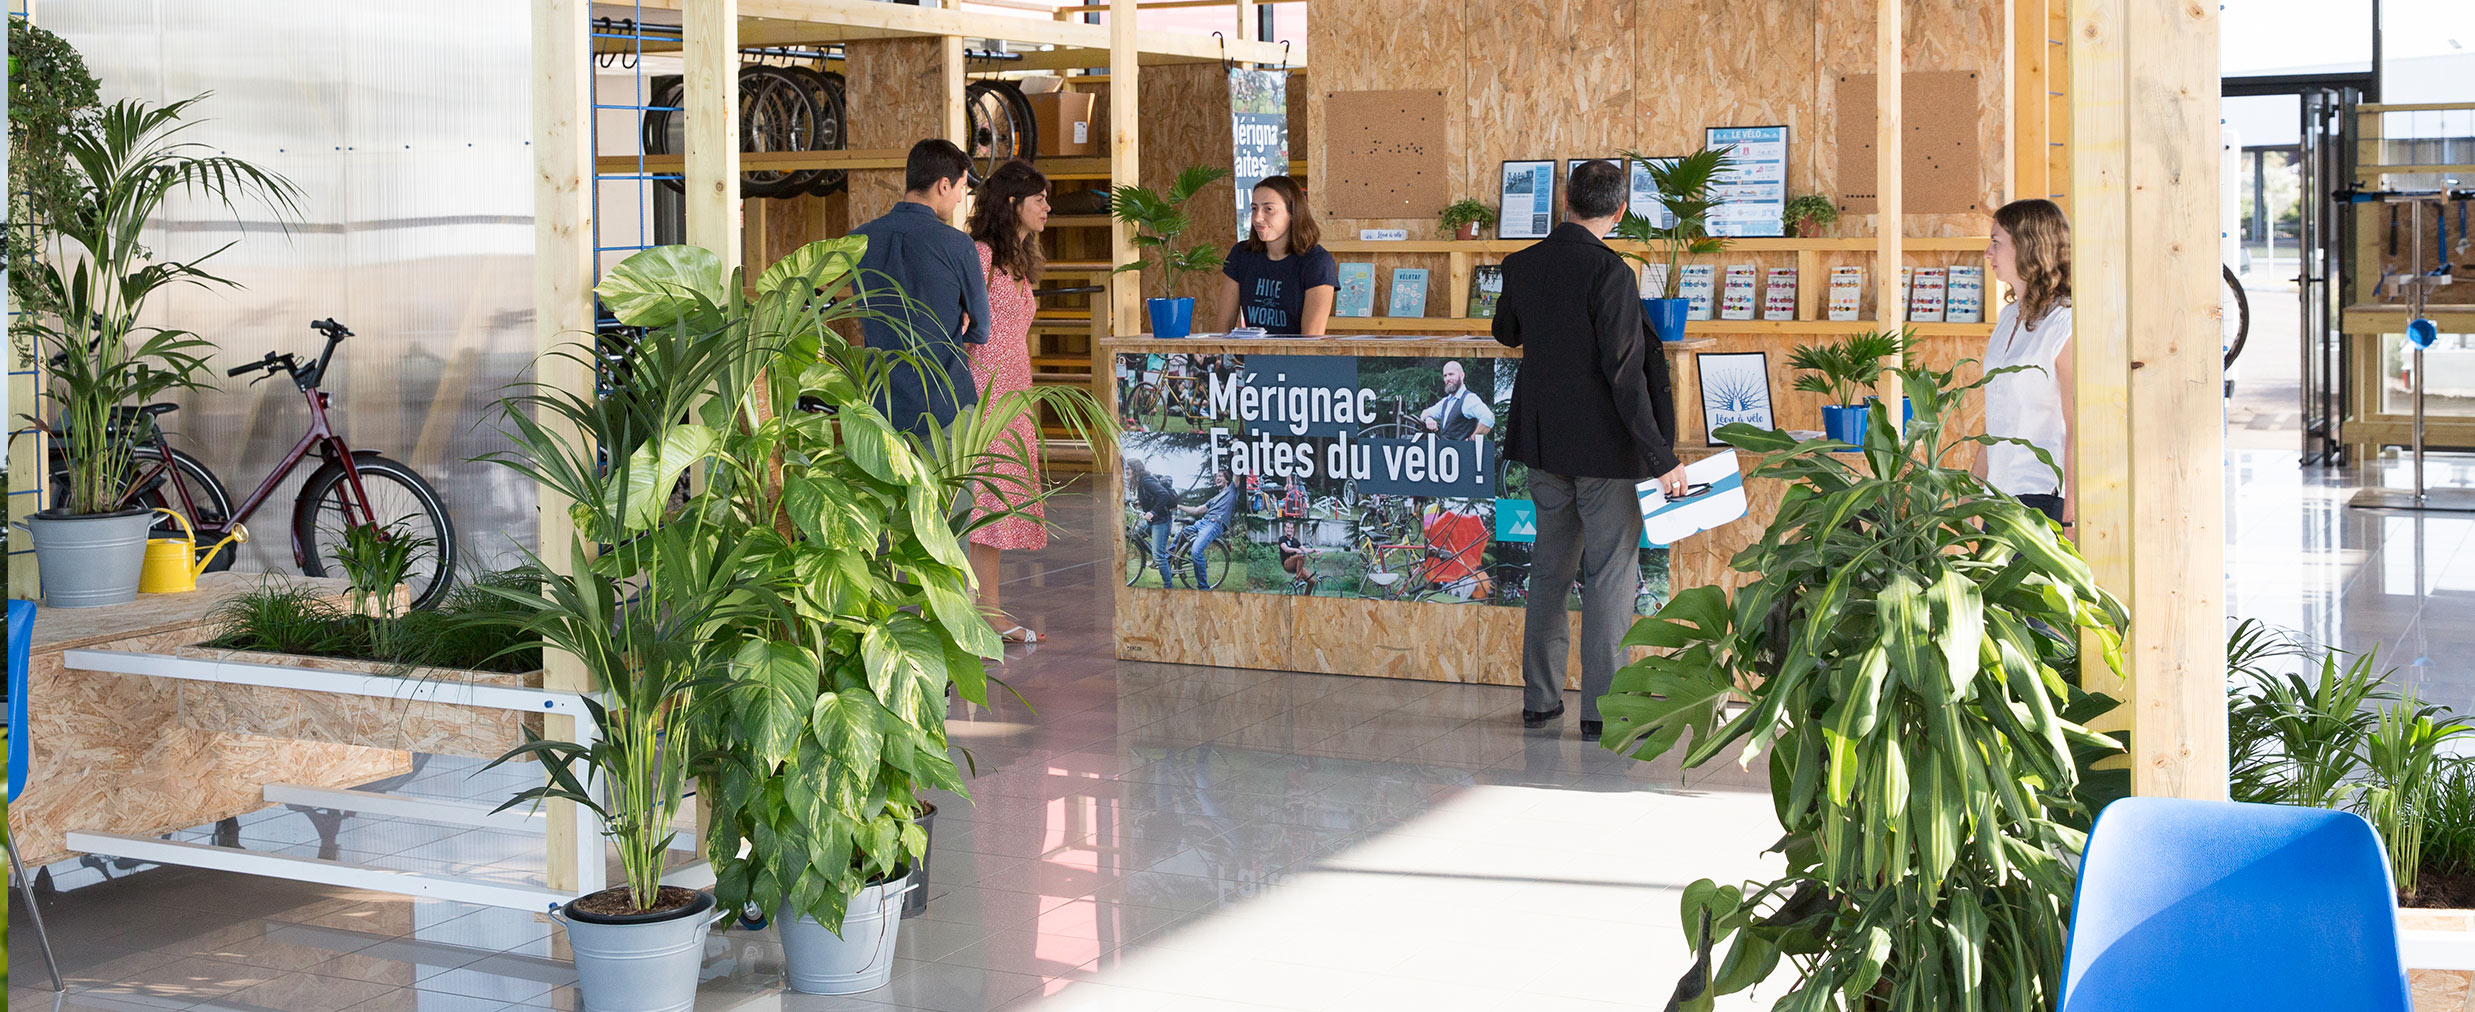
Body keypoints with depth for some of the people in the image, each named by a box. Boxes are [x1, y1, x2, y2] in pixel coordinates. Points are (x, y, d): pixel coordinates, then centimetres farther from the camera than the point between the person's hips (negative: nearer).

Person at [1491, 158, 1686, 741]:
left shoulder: (1522, 265, 2)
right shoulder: (1609, 272, -17)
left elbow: (1505, 333, 21)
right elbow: (1624, 372, -20)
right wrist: (1662, 458, -17)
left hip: (1542, 440, 6)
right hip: (1602, 446, -6)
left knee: (1551, 563, 17)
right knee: (1611, 570, 1)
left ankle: (1540, 697, 21)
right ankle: (1603, 707, 2)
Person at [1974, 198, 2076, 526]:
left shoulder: (2066, 326, -12)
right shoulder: (2009, 317, 13)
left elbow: (2079, 430, -15)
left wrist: (2071, 514, -17)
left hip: (2046, 496, -8)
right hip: (2001, 493, 8)